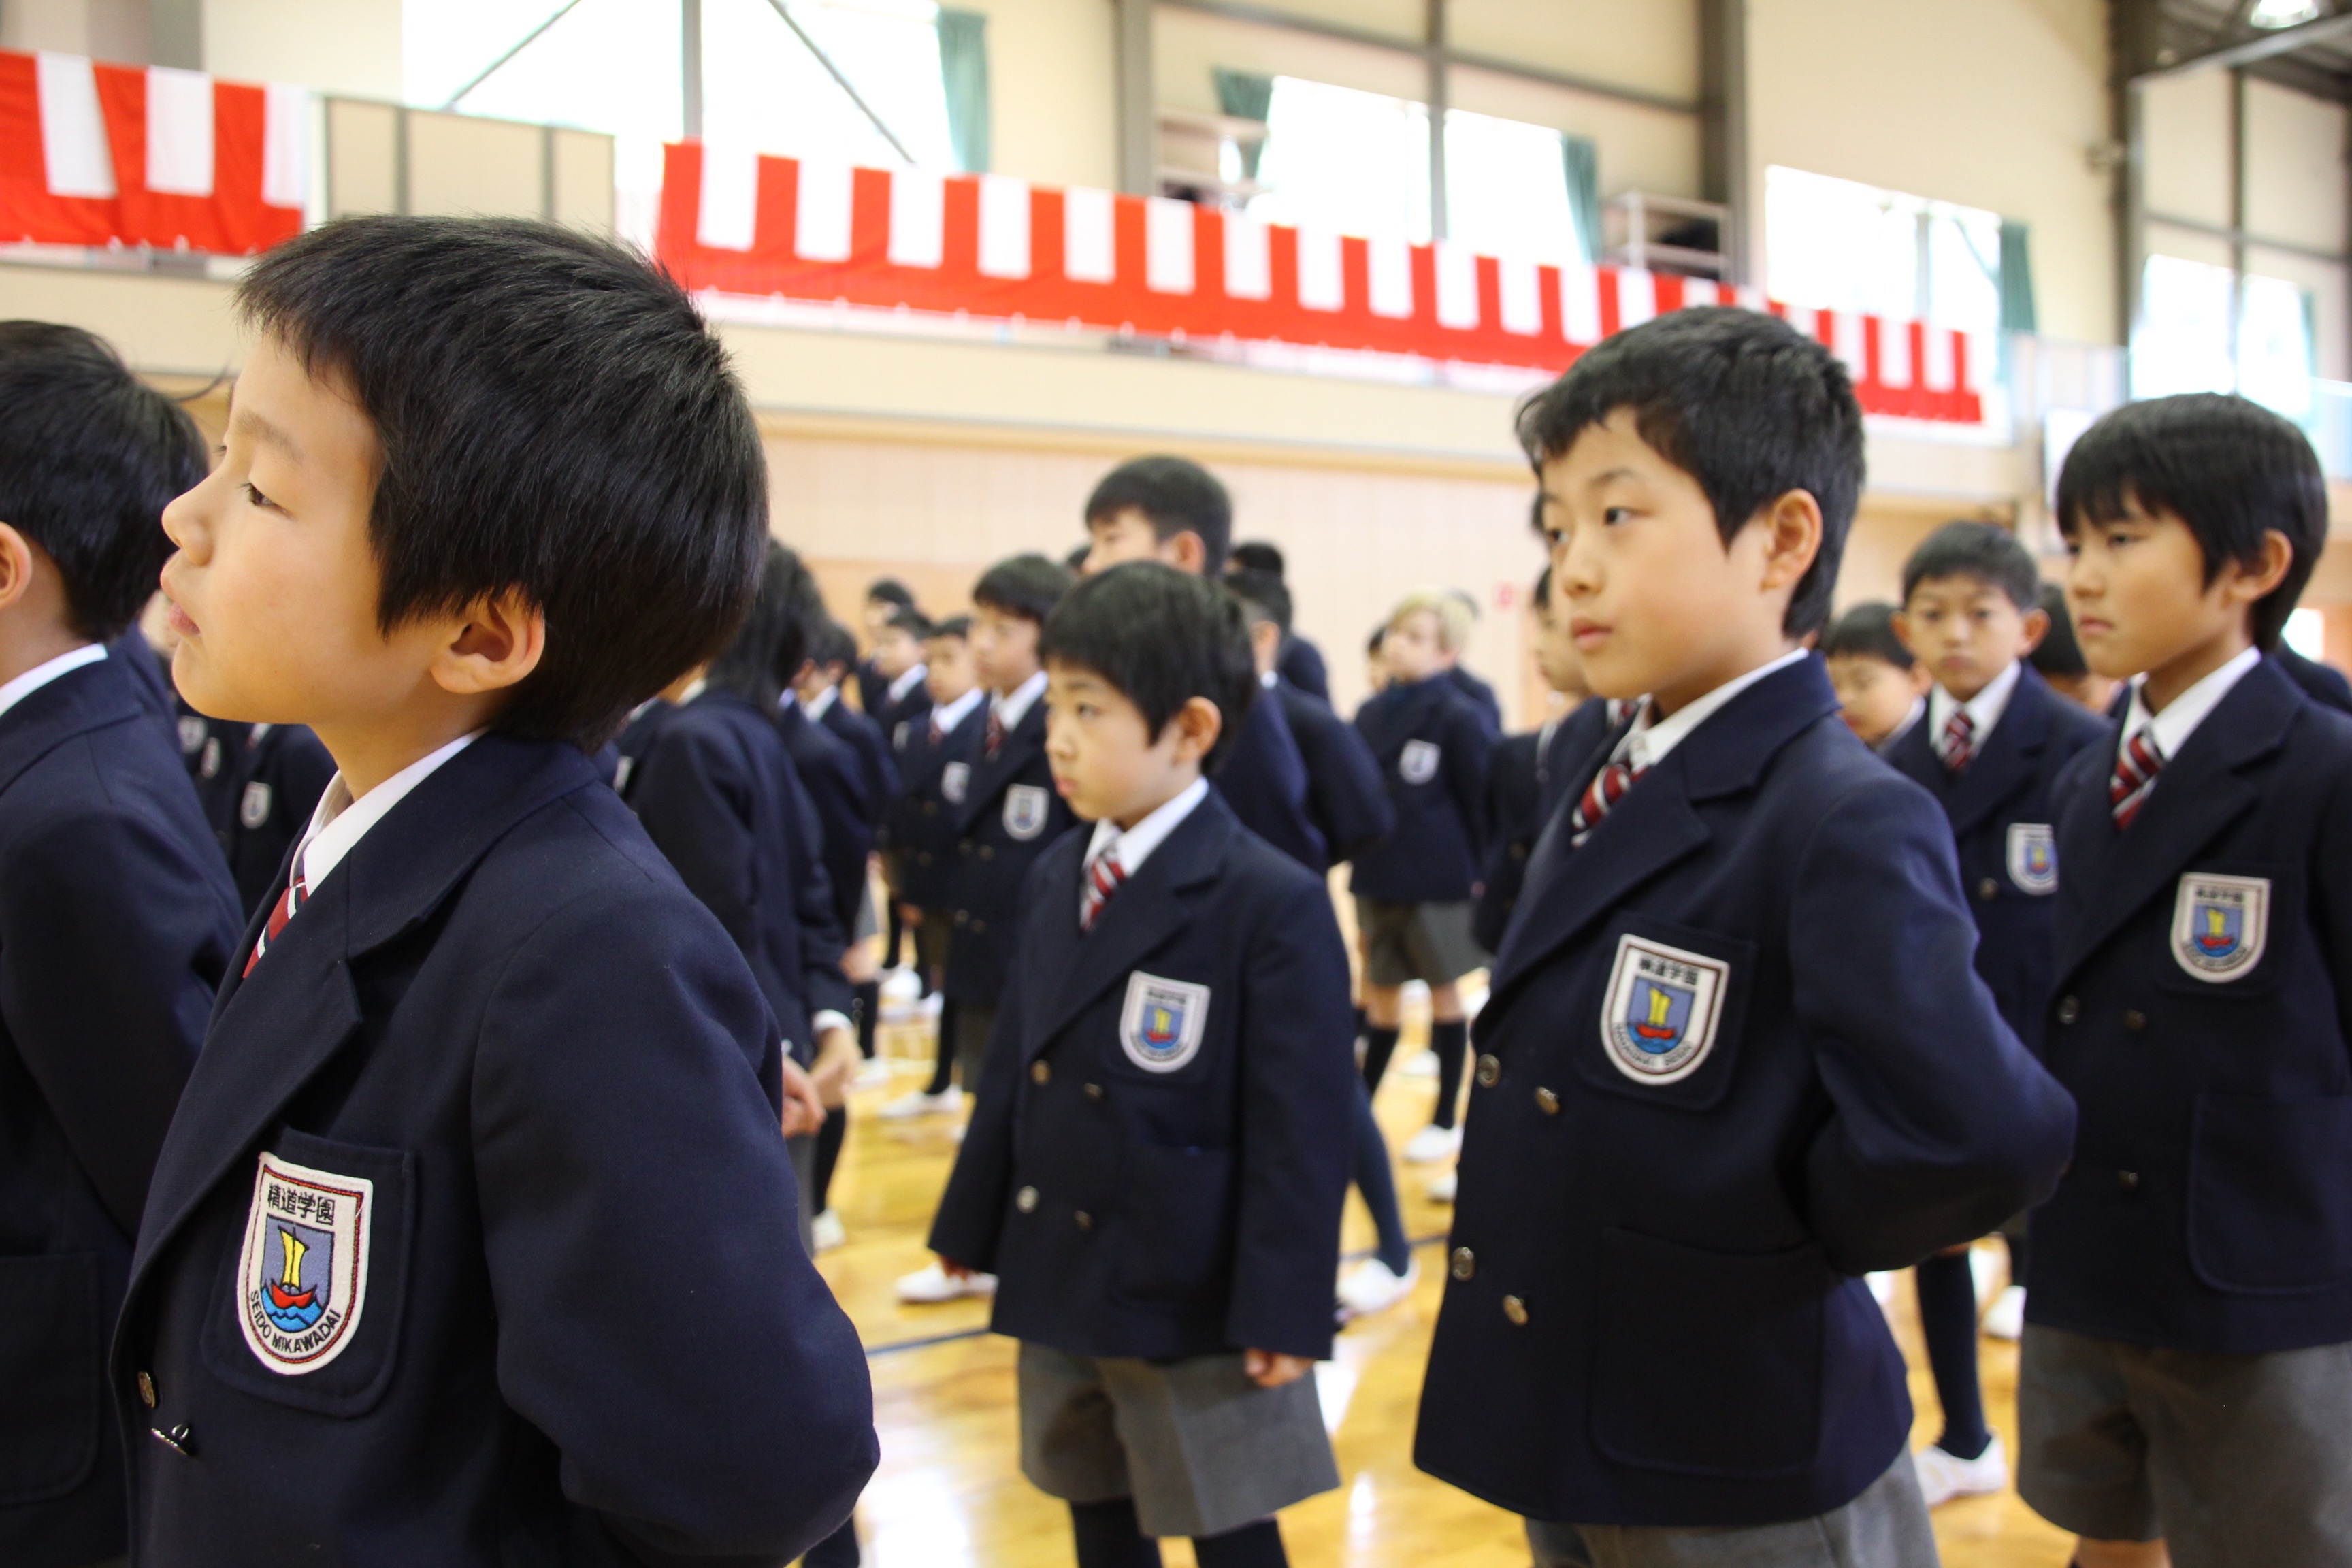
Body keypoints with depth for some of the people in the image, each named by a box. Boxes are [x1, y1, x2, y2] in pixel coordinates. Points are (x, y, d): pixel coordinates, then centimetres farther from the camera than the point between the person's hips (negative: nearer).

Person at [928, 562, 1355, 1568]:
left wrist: (1284, 1312, -17)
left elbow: (1300, 1129, -16)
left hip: (1196, 1303, -6)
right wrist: (974, 1224, 12)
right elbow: (1014, 1066, 11)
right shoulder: (1057, 878, 6)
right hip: (1058, 1285, 7)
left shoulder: (1274, 904, -16)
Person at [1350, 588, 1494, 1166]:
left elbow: (1485, 803, -8)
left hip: (1439, 883, -5)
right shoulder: (1370, 714, 4)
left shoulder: (1459, 718, -11)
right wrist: (1358, 863, 8)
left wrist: (1487, 875, -8)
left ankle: (1446, 1119, 20)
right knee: (1381, 997, 13)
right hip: (1376, 880, 5)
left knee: (1444, 994, 8)